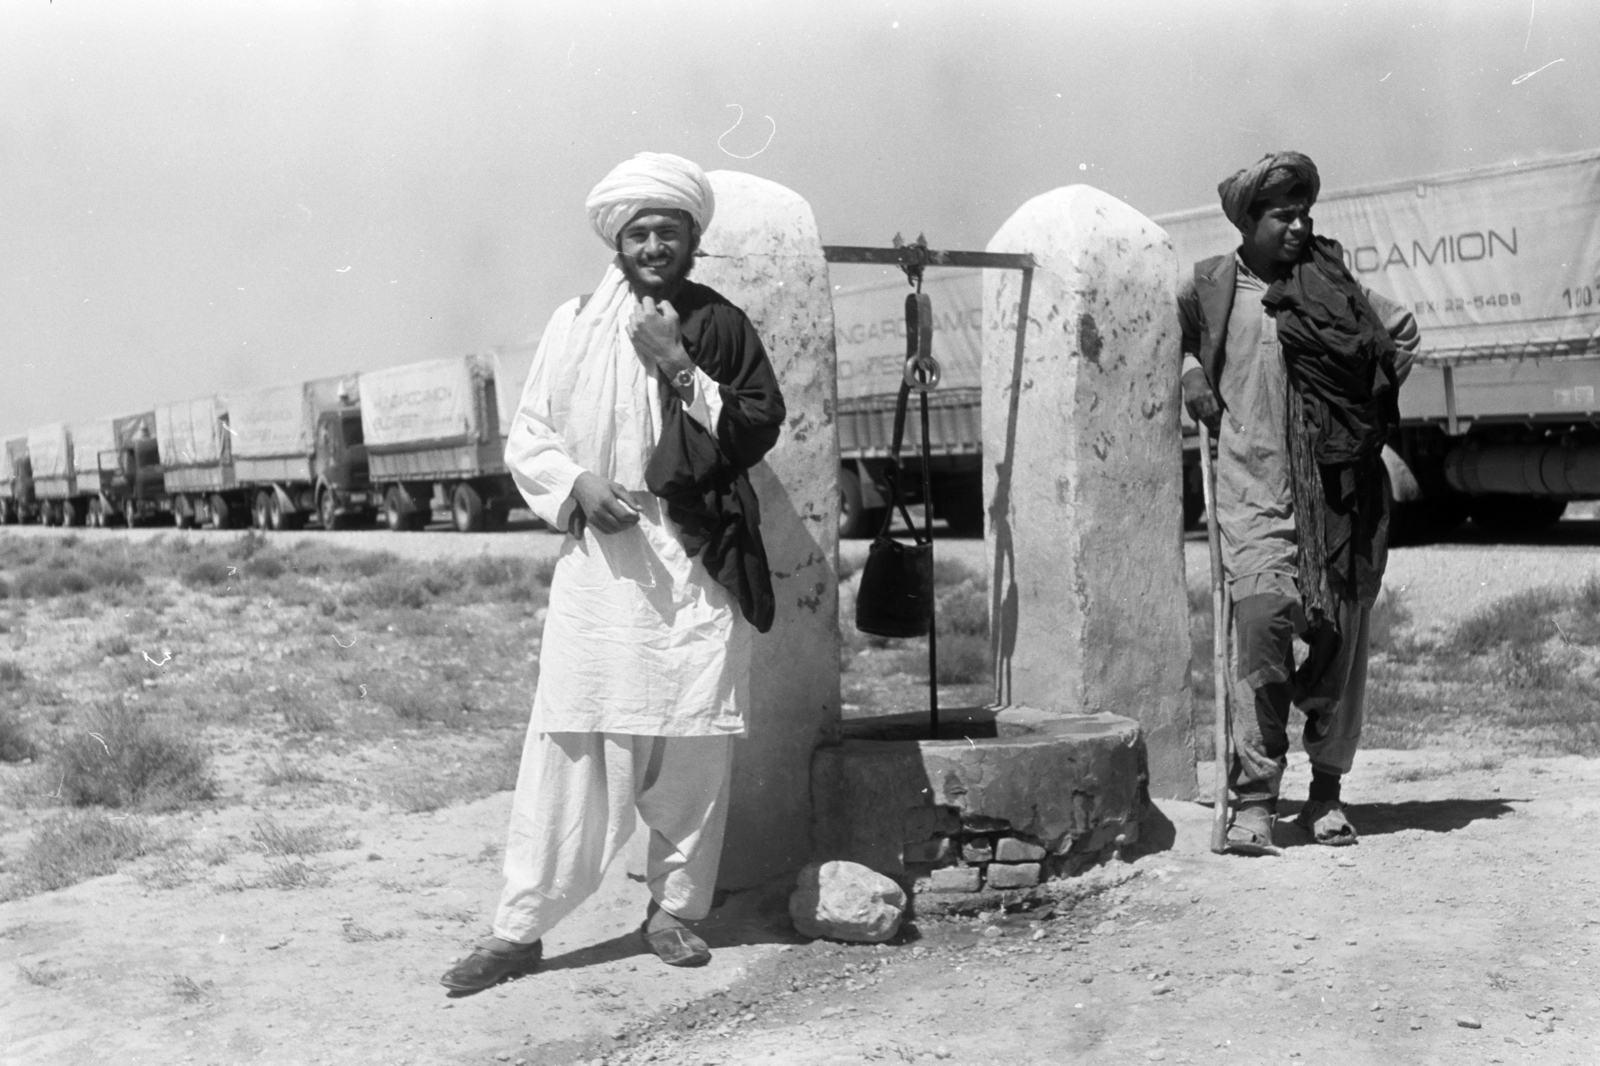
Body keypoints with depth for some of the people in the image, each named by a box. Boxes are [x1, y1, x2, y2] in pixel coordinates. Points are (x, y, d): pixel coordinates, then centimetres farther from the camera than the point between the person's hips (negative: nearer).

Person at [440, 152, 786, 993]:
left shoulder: (720, 325, 7)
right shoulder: (573, 325, 7)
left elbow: (759, 429, 0)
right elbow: (526, 437, 7)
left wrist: (681, 369, -10)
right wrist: (575, 484, -11)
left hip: (698, 563, 1)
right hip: (599, 556, 0)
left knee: (693, 748, 3)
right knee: (569, 747, -3)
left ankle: (674, 910, 18)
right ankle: (519, 927, 3)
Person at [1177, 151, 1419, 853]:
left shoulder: (1333, 282, 10)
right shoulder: (1208, 287, 8)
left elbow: (1402, 329, 24)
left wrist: (1370, 403, 15)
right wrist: (1190, 370, 10)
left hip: (1337, 488, 2)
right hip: (1253, 486, -2)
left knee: (1340, 634, 2)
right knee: (1262, 614, -19)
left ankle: (1327, 791, 15)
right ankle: (1253, 799, -15)